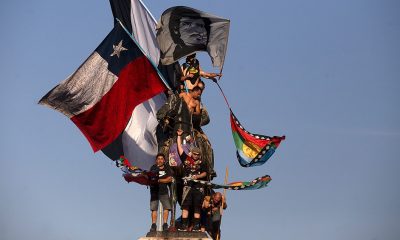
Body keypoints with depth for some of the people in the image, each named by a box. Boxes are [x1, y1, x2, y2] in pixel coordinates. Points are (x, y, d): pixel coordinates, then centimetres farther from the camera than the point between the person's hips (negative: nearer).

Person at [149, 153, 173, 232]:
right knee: (154, 208, -3)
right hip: (154, 191, -1)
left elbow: (170, 179, -3)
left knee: (167, 207, -9)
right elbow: (150, 178, -6)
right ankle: (153, 225, 0)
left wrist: (159, 180, -12)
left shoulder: (167, 168, 8)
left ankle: (165, 224, -4)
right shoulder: (153, 168, 6)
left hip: (164, 191, 1)